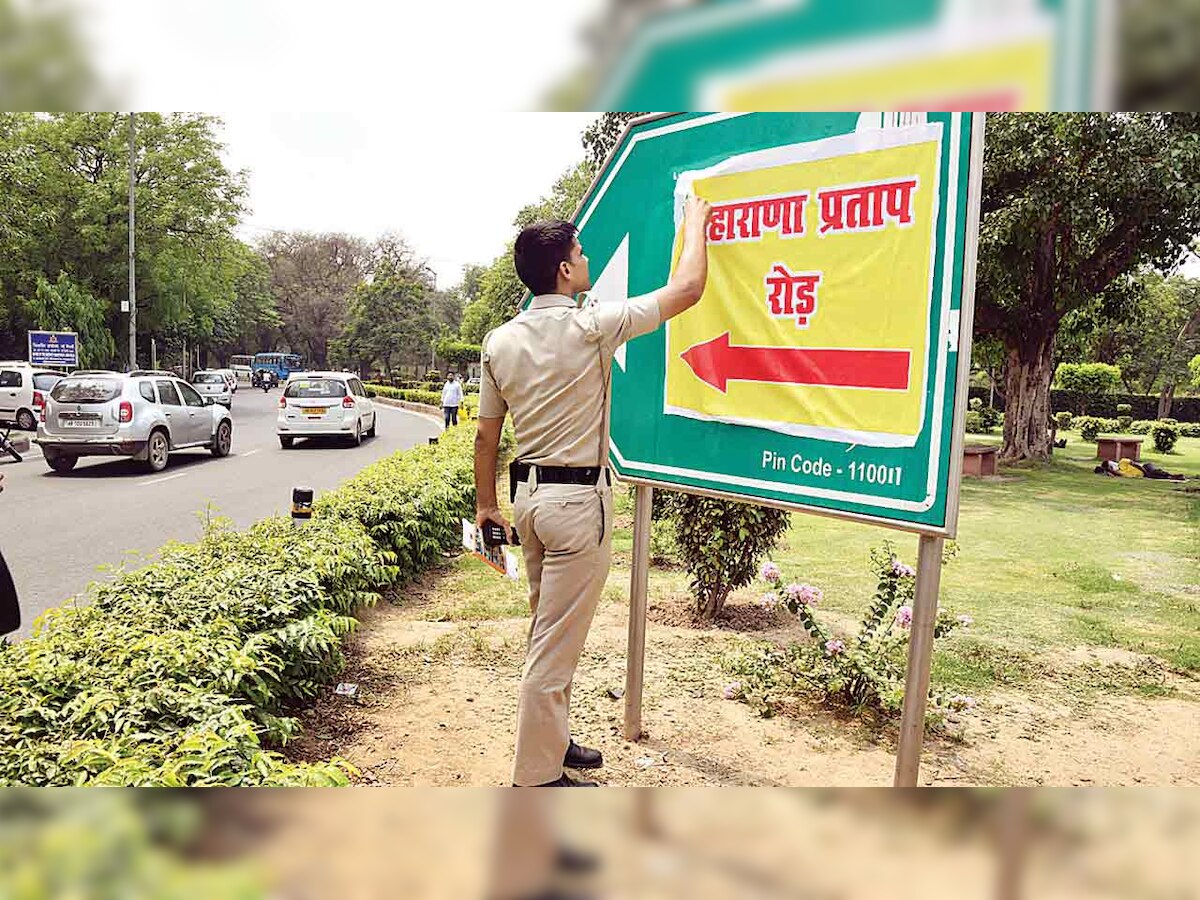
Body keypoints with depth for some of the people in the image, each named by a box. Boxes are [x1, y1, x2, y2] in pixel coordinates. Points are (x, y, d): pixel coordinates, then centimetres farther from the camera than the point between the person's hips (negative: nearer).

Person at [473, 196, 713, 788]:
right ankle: (537, 776, 12)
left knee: (549, 628, 20)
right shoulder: (590, 328, -14)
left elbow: (486, 434, 9)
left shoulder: (500, 342, 4)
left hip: (528, 493, 8)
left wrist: (486, 504, 19)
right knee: (557, 641, 0)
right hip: (578, 499, -7)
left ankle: (551, 741, 34)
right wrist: (695, 222, 9)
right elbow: (687, 289, -7)